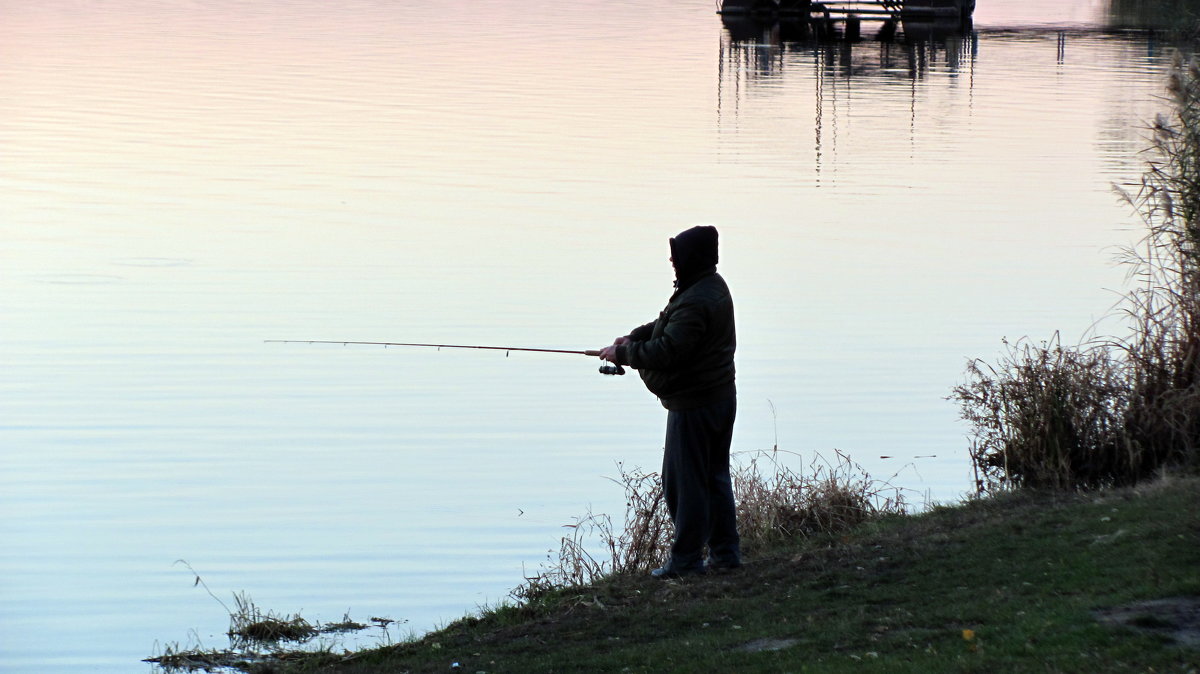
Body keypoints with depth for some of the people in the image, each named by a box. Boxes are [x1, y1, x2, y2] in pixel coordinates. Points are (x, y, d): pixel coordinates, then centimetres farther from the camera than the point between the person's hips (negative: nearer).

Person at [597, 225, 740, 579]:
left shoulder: (695, 303, -25)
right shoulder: (714, 286, 10)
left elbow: (668, 351, -27)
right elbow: (668, 323, 20)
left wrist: (622, 353, -14)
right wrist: (635, 337, 8)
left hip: (693, 405, -11)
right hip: (721, 399, 11)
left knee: (684, 482, -2)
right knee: (715, 476, 17)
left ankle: (686, 559, 3)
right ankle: (724, 553, 22)